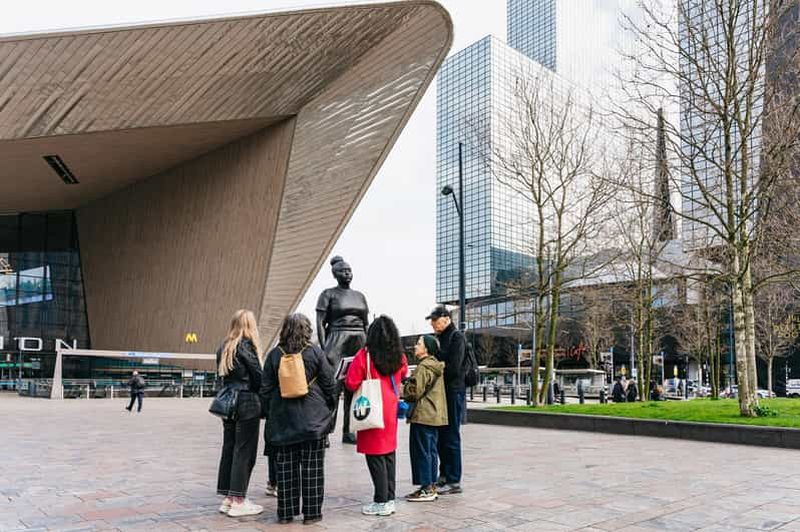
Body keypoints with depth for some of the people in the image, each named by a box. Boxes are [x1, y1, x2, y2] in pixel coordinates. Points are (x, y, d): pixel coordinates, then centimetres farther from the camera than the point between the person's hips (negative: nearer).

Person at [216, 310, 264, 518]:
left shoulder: (224, 348, 12)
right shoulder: (246, 346, -11)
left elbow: (223, 375, 13)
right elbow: (258, 376, -11)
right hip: (247, 404, -8)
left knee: (229, 449, 12)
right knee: (244, 452, -2)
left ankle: (228, 498, 19)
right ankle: (238, 501, 1)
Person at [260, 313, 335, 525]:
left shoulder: (274, 354, 2)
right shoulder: (315, 352, -4)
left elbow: (266, 389, 5)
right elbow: (329, 384, -1)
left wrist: (269, 415, 15)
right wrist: (329, 410, 12)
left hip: (282, 420, 2)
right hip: (312, 419, -2)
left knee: (285, 467, 9)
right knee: (312, 466, 4)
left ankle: (286, 512, 14)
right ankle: (311, 512, 8)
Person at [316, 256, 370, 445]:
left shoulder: (360, 296, 16)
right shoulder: (328, 294, 1)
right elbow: (320, 323, -4)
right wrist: (324, 349, -12)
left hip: (359, 343, 5)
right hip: (337, 342, -5)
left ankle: (348, 431, 14)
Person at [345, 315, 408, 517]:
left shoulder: (364, 356, -14)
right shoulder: (399, 357, 1)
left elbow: (351, 384, -12)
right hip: (391, 411, 5)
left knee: (375, 457, 1)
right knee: (389, 454, 13)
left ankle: (382, 502, 4)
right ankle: (390, 499, 19)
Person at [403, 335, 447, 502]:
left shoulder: (423, 367, -15)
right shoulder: (436, 366, 15)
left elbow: (414, 391, -15)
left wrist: (400, 388, 1)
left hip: (423, 416, -10)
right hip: (435, 415, 10)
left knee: (421, 451, -3)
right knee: (431, 451, 13)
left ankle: (426, 488, 0)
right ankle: (431, 486, 18)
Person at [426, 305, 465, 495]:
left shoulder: (457, 337, -9)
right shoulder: (439, 338, 17)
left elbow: (453, 368, -18)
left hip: (453, 392, -8)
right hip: (441, 393, 8)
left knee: (451, 437, -4)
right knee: (440, 436, 12)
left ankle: (454, 481, 3)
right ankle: (445, 475, 23)